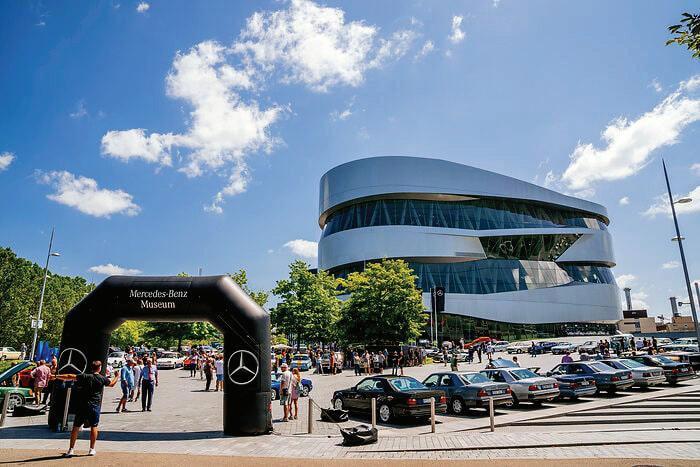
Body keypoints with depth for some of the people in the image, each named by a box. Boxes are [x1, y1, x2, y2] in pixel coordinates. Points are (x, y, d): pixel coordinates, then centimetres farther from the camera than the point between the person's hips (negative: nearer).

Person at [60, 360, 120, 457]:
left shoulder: (85, 377, -2)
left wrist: (57, 376, 6)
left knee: (76, 427, 9)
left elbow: (70, 377, -5)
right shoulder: (102, 379, -1)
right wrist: (117, 377, 36)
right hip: (94, 406, -1)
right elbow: (112, 384, 17)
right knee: (94, 427, 10)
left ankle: (71, 450, 10)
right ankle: (92, 449, 14)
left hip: (82, 406, 1)